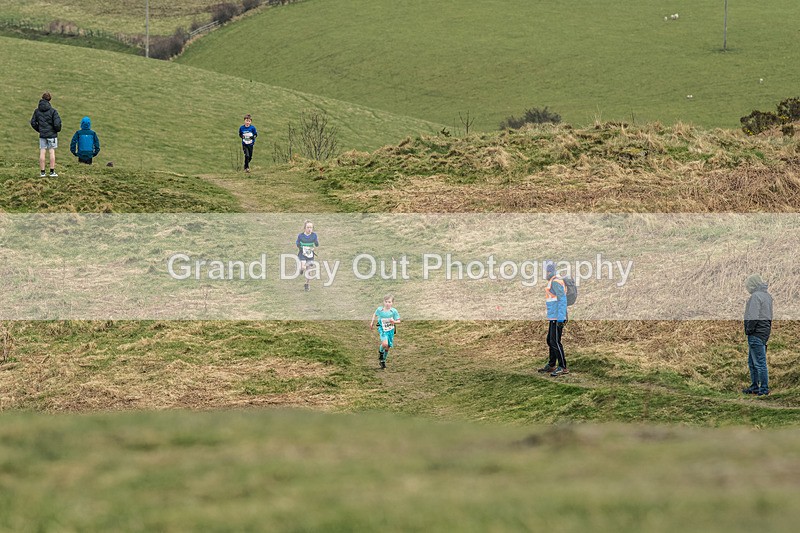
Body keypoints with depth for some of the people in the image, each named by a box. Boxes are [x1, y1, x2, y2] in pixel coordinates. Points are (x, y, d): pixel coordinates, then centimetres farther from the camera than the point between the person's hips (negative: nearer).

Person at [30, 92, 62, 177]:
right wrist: (58, 129, 6)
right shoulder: (52, 111, -12)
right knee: (52, 152, 3)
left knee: (42, 152, 5)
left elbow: (33, 122, 5)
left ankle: (42, 172, 5)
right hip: (52, 134, -3)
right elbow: (57, 123, -15)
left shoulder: (37, 111, 0)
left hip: (42, 135, 3)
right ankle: (52, 172, 3)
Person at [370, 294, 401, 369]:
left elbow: (398, 321, -5)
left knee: (387, 347, 10)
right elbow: (375, 315, 13)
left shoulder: (394, 311, -11)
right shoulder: (379, 310, -9)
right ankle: (380, 351, 6)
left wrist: (394, 322, -25)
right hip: (382, 330, -2)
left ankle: (383, 361, 32)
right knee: (385, 344, -27)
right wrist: (372, 322, 13)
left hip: (390, 330, 2)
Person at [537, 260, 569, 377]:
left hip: (557, 318, -11)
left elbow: (562, 300, -21)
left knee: (555, 341, -12)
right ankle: (551, 365, 26)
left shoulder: (556, 282, -15)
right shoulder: (551, 282, 18)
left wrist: (560, 318, -24)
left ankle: (563, 367, -11)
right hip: (553, 318, 11)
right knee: (550, 341, 16)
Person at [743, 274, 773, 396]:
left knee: (759, 361, -7)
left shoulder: (756, 296, -14)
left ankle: (764, 388, -6)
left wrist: (748, 330, -13)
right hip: (765, 331, 10)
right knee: (752, 362, 18)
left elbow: (753, 317, -20)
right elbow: (769, 316, 20)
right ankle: (754, 386, 23)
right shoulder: (767, 296, 17)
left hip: (756, 333, -10)